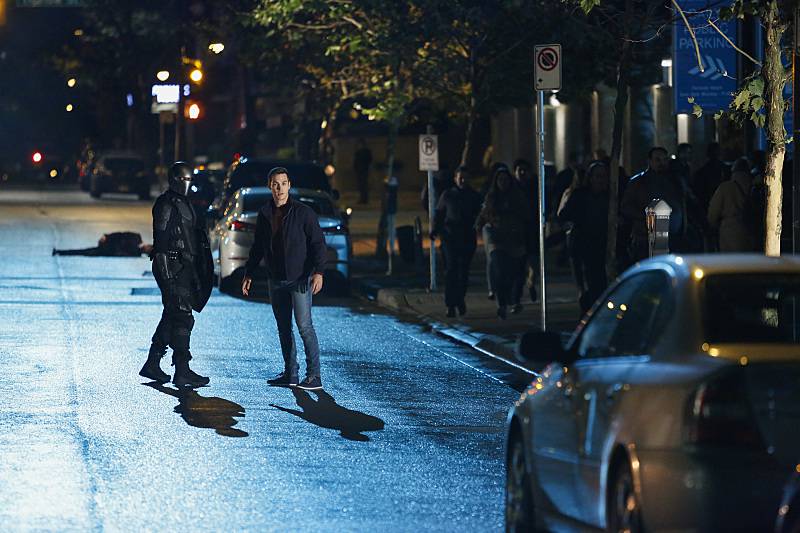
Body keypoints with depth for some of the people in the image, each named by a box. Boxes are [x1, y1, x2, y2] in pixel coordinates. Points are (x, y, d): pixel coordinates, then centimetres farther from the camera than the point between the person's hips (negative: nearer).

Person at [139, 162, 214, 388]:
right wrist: (166, 272, -23)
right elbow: (161, 240, -17)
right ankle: (182, 371, -11)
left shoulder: (184, 204, 19)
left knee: (171, 317, 14)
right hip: (173, 267, -10)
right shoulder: (166, 205, -11)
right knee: (182, 318, -11)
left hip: (186, 266, 10)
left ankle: (152, 365, 21)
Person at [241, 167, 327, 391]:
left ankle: (314, 376, -9)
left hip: (299, 279, -6)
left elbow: (318, 243, -9)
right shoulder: (264, 214, 10)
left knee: (304, 326, -10)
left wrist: (318, 272, -19)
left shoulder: (303, 212, -7)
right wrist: (248, 273, 17)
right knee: (283, 328, 9)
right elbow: (258, 247, 20)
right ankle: (290, 374, 16)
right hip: (276, 280, 6)